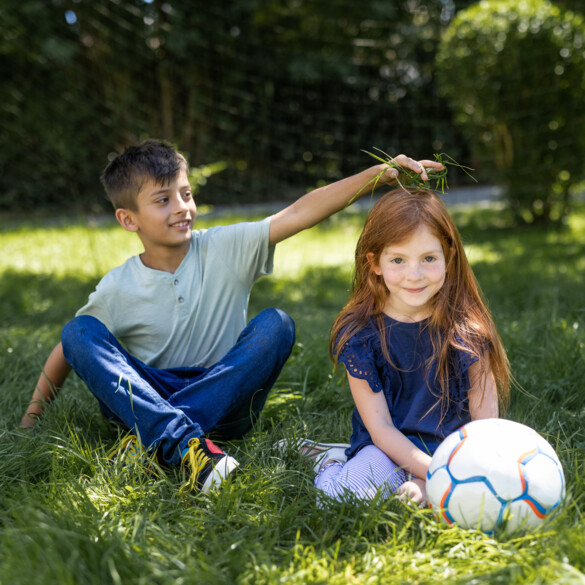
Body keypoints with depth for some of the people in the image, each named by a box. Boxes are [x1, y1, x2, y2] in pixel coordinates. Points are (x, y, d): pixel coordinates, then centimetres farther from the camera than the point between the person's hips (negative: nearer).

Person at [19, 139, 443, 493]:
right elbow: (69, 351, 8)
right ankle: (183, 442, -42)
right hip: (146, 397, 1)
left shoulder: (226, 249, -6)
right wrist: (31, 419, 7)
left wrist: (377, 174, -28)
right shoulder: (118, 289, -4)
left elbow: (298, 214, -18)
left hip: (224, 399, 0)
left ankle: (153, 437, -31)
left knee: (276, 324, -25)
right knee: (81, 332, -21)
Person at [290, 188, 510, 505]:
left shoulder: (467, 328, -8)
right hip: (386, 450, -1)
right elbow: (380, 428, -9)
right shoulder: (358, 333, -9)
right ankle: (333, 462, 4)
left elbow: (485, 424, -8)